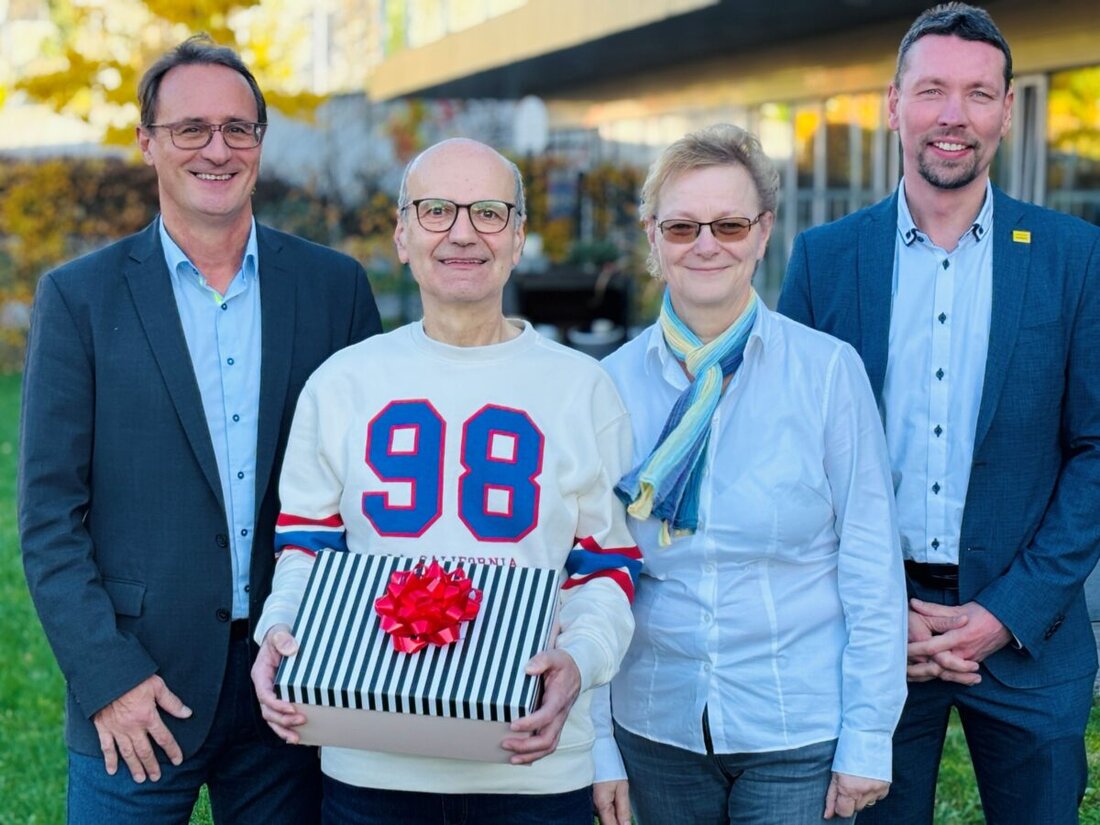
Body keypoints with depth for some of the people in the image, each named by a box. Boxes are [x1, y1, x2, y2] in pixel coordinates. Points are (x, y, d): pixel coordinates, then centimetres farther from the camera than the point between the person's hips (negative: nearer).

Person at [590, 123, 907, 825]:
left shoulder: (829, 371, -6)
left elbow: (872, 571, -4)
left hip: (800, 739, -2)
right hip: (656, 731, 2)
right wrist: (596, 743, 2)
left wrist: (870, 738, -6)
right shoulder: (613, 384, -1)